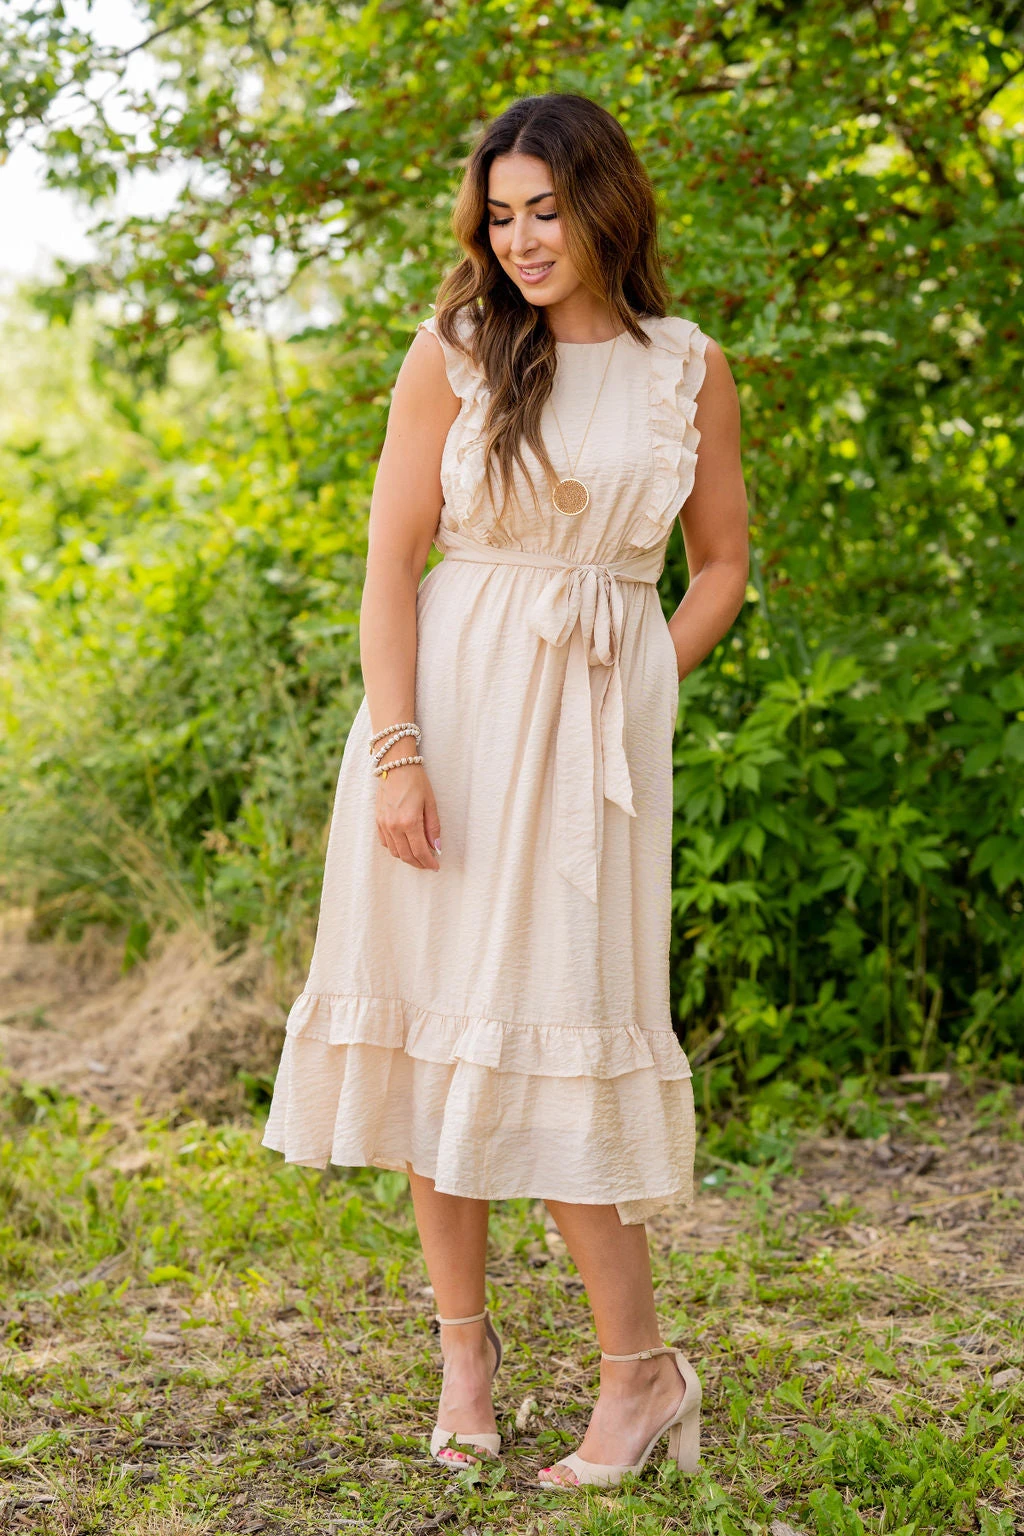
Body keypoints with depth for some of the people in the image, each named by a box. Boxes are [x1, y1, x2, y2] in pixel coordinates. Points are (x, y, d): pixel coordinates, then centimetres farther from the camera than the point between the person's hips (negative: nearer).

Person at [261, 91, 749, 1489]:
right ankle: (465, 1343, 17)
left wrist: (629, 700, 2)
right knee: (441, 1018, 3)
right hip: (448, 706, 1)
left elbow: (722, 566, 15)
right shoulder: (456, 351, 4)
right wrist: (397, 749, -10)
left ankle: (642, 1370, 6)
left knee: (556, 1031, -5)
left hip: (596, 730, -1)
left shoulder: (690, 368, 7)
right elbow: (391, 560, -1)